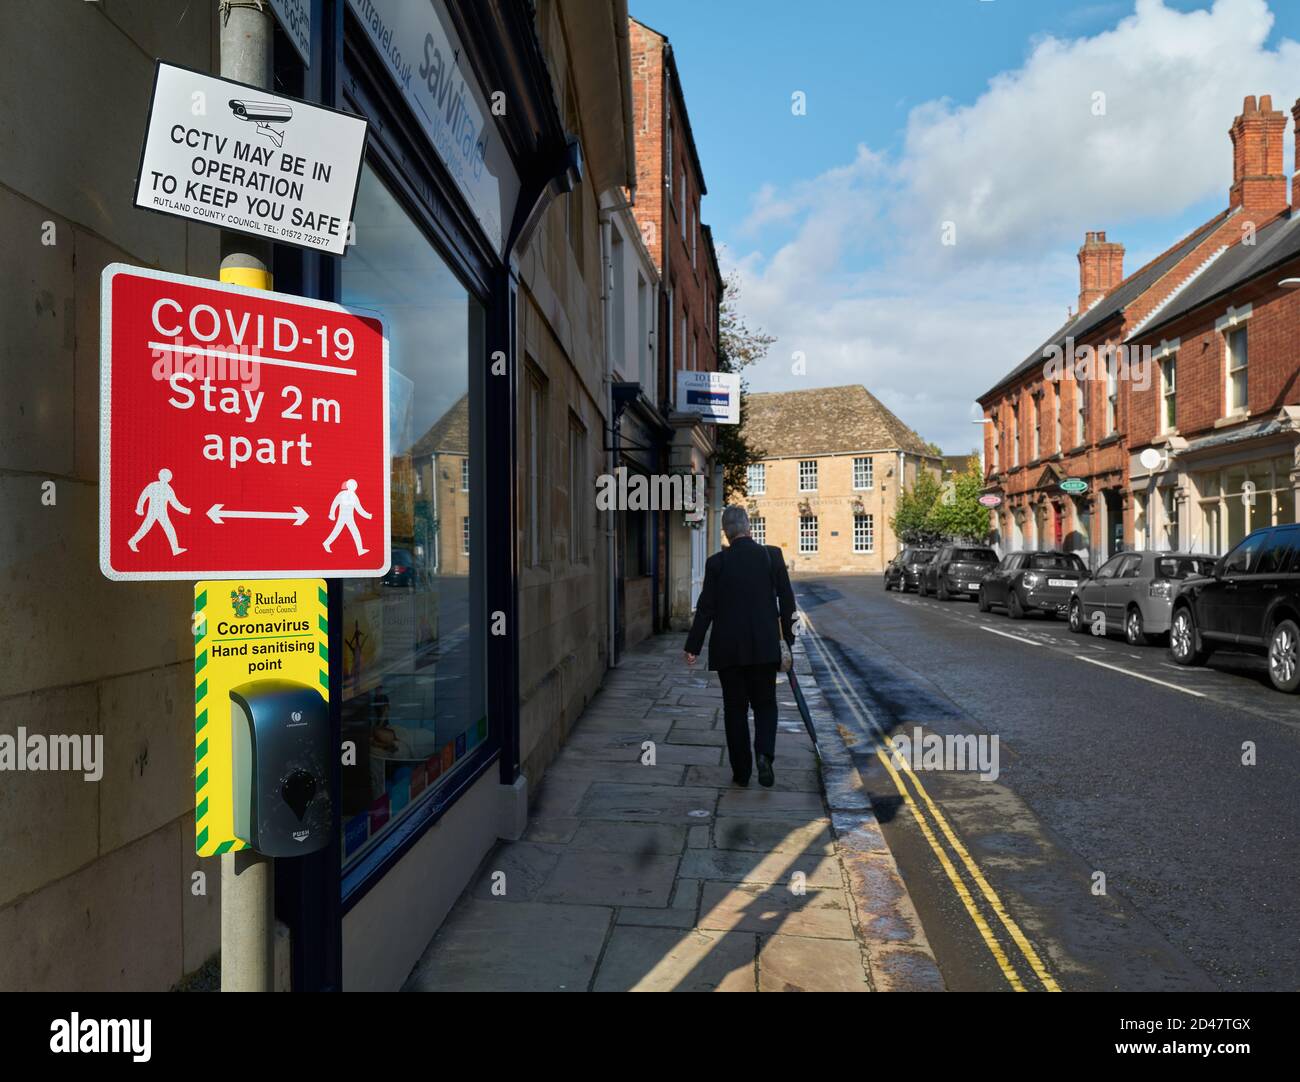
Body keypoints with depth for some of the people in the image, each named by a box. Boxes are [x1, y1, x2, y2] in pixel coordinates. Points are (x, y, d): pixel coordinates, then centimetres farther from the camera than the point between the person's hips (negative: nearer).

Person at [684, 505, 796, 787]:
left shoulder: (717, 562, -7)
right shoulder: (772, 555, -4)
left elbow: (705, 607, -5)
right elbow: (786, 598, -1)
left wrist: (693, 647, 2)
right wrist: (788, 635, 10)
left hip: (727, 647, -1)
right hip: (764, 646, 1)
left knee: (735, 708, 12)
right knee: (765, 704, 15)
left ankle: (741, 771, 15)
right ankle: (764, 754, -8)